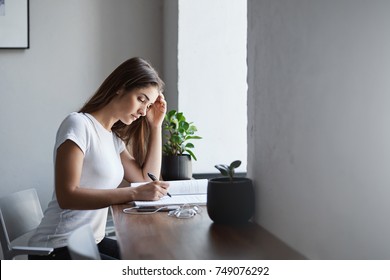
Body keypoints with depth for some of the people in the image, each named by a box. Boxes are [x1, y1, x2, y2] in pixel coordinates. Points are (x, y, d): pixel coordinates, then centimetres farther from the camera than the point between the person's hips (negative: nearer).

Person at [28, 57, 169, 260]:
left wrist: (156, 125, 9)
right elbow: (67, 196, -23)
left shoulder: (113, 138, 12)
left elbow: (148, 180, 12)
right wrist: (134, 193, -29)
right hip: (58, 249, -9)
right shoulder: (79, 124, -13)